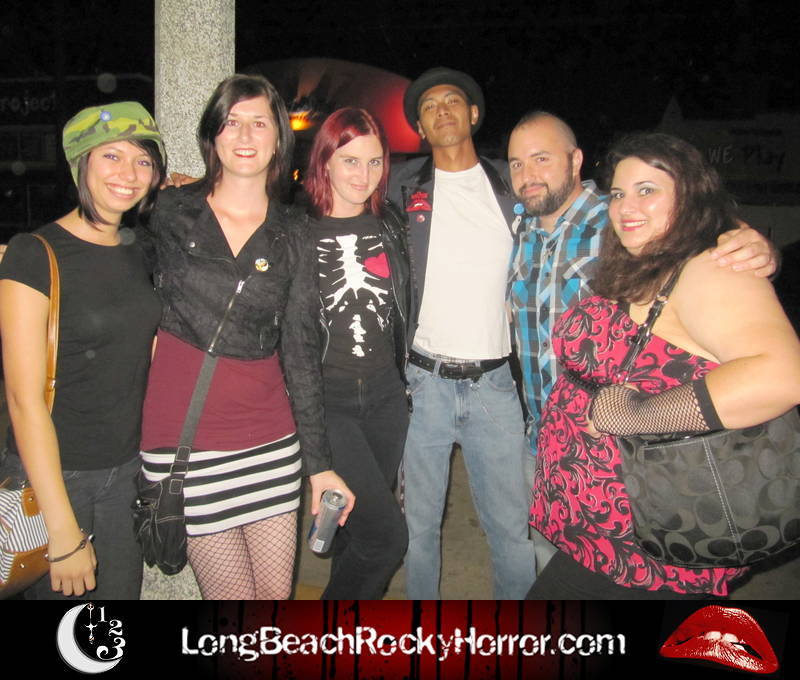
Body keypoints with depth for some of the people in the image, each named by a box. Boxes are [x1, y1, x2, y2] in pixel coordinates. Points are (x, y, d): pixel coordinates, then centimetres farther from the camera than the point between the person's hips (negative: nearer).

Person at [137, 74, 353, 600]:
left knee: (276, 594, 9)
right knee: (233, 595, 3)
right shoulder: (168, 211, 0)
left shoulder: (293, 235, 5)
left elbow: (302, 353, 4)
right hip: (183, 438, -2)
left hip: (269, 438, 2)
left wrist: (320, 462, 2)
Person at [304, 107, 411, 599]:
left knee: (360, 530, 13)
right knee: (387, 535, -8)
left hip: (385, 394, 5)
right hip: (326, 398, -5)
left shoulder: (391, 227, 9)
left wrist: (404, 380, 15)